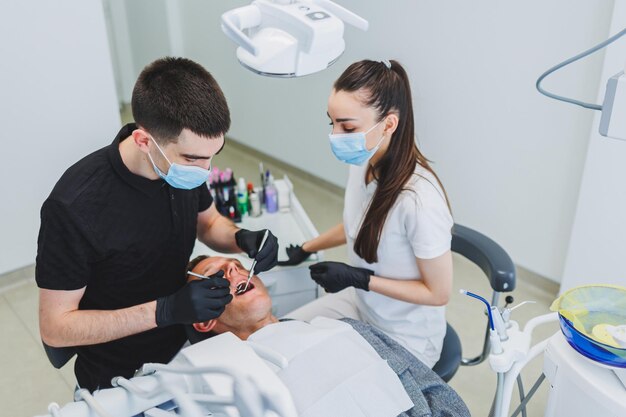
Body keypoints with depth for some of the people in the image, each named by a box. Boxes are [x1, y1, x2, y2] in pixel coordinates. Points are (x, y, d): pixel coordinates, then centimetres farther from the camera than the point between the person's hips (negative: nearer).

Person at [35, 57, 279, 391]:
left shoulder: (184, 161, -16)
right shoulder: (74, 207, -32)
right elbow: (55, 326, -23)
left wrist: (241, 238, -18)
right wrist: (165, 310, -33)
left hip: (183, 345, 5)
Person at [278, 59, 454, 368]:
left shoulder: (419, 199, -34)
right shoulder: (363, 162, -13)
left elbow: (438, 293, -20)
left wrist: (359, 279, -22)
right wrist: (305, 250, 10)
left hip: (404, 340, -6)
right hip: (359, 304, 7)